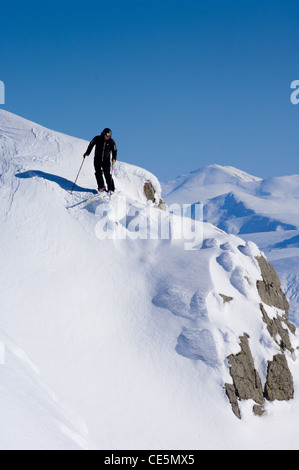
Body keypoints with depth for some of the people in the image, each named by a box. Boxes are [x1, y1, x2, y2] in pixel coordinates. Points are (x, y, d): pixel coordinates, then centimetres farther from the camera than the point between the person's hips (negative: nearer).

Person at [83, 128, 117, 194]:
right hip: (97, 160, 1)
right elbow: (91, 145, 6)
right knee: (98, 173, -3)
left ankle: (111, 189, -2)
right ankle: (101, 187, 9)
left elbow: (114, 151, 1)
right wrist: (87, 153, 0)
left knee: (107, 174, -8)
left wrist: (114, 159, -14)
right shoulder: (97, 139, -8)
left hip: (106, 161, -1)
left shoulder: (111, 142, -7)